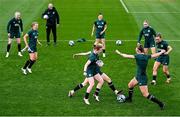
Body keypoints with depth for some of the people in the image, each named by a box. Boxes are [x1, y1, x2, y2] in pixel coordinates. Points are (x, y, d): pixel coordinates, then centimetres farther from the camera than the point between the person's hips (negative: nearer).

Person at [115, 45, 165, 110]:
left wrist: (119, 53, 0)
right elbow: (155, 55, 13)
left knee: (146, 94, -4)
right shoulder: (147, 56, -2)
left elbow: (126, 56, -16)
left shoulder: (138, 56, -21)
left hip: (142, 78, -9)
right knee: (130, 85, 26)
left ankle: (160, 103, -1)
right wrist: (161, 52, 32)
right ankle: (129, 98, 48)